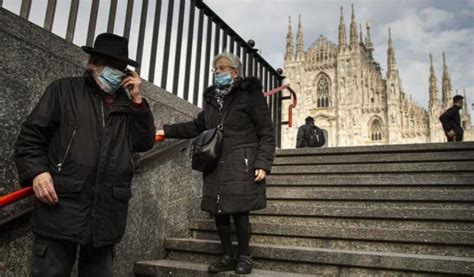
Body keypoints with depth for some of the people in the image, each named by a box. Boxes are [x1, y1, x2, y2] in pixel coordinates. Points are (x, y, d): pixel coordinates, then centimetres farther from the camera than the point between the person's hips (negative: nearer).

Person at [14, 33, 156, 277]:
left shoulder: (128, 104, 17)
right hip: (61, 208, -3)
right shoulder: (64, 90, 7)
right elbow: (30, 136, 5)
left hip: (107, 215, 4)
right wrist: (36, 172, -12)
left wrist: (137, 101, 3)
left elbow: (145, 143, 9)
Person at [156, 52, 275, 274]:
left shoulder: (250, 93, -4)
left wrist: (263, 163, -14)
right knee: (219, 211, 8)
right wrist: (167, 131, 16)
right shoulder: (212, 97, 14)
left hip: (241, 165, -6)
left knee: (239, 211, -3)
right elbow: (197, 126, 24)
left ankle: (244, 256, 18)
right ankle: (227, 256, 24)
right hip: (216, 166, 6)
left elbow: (266, 133, -5)